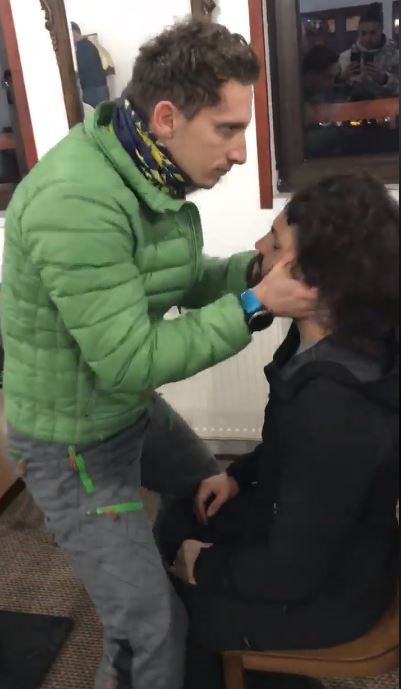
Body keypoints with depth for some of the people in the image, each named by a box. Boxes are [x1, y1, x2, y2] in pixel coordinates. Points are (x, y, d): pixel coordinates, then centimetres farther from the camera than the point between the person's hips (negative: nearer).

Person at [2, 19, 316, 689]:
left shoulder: (158, 176, -4)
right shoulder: (76, 202, -33)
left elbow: (181, 283, 5)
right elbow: (129, 361, -31)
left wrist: (255, 267, -12)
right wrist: (254, 305, -28)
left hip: (136, 409, 9)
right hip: (75, 442, -9)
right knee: (154, 630, 1)